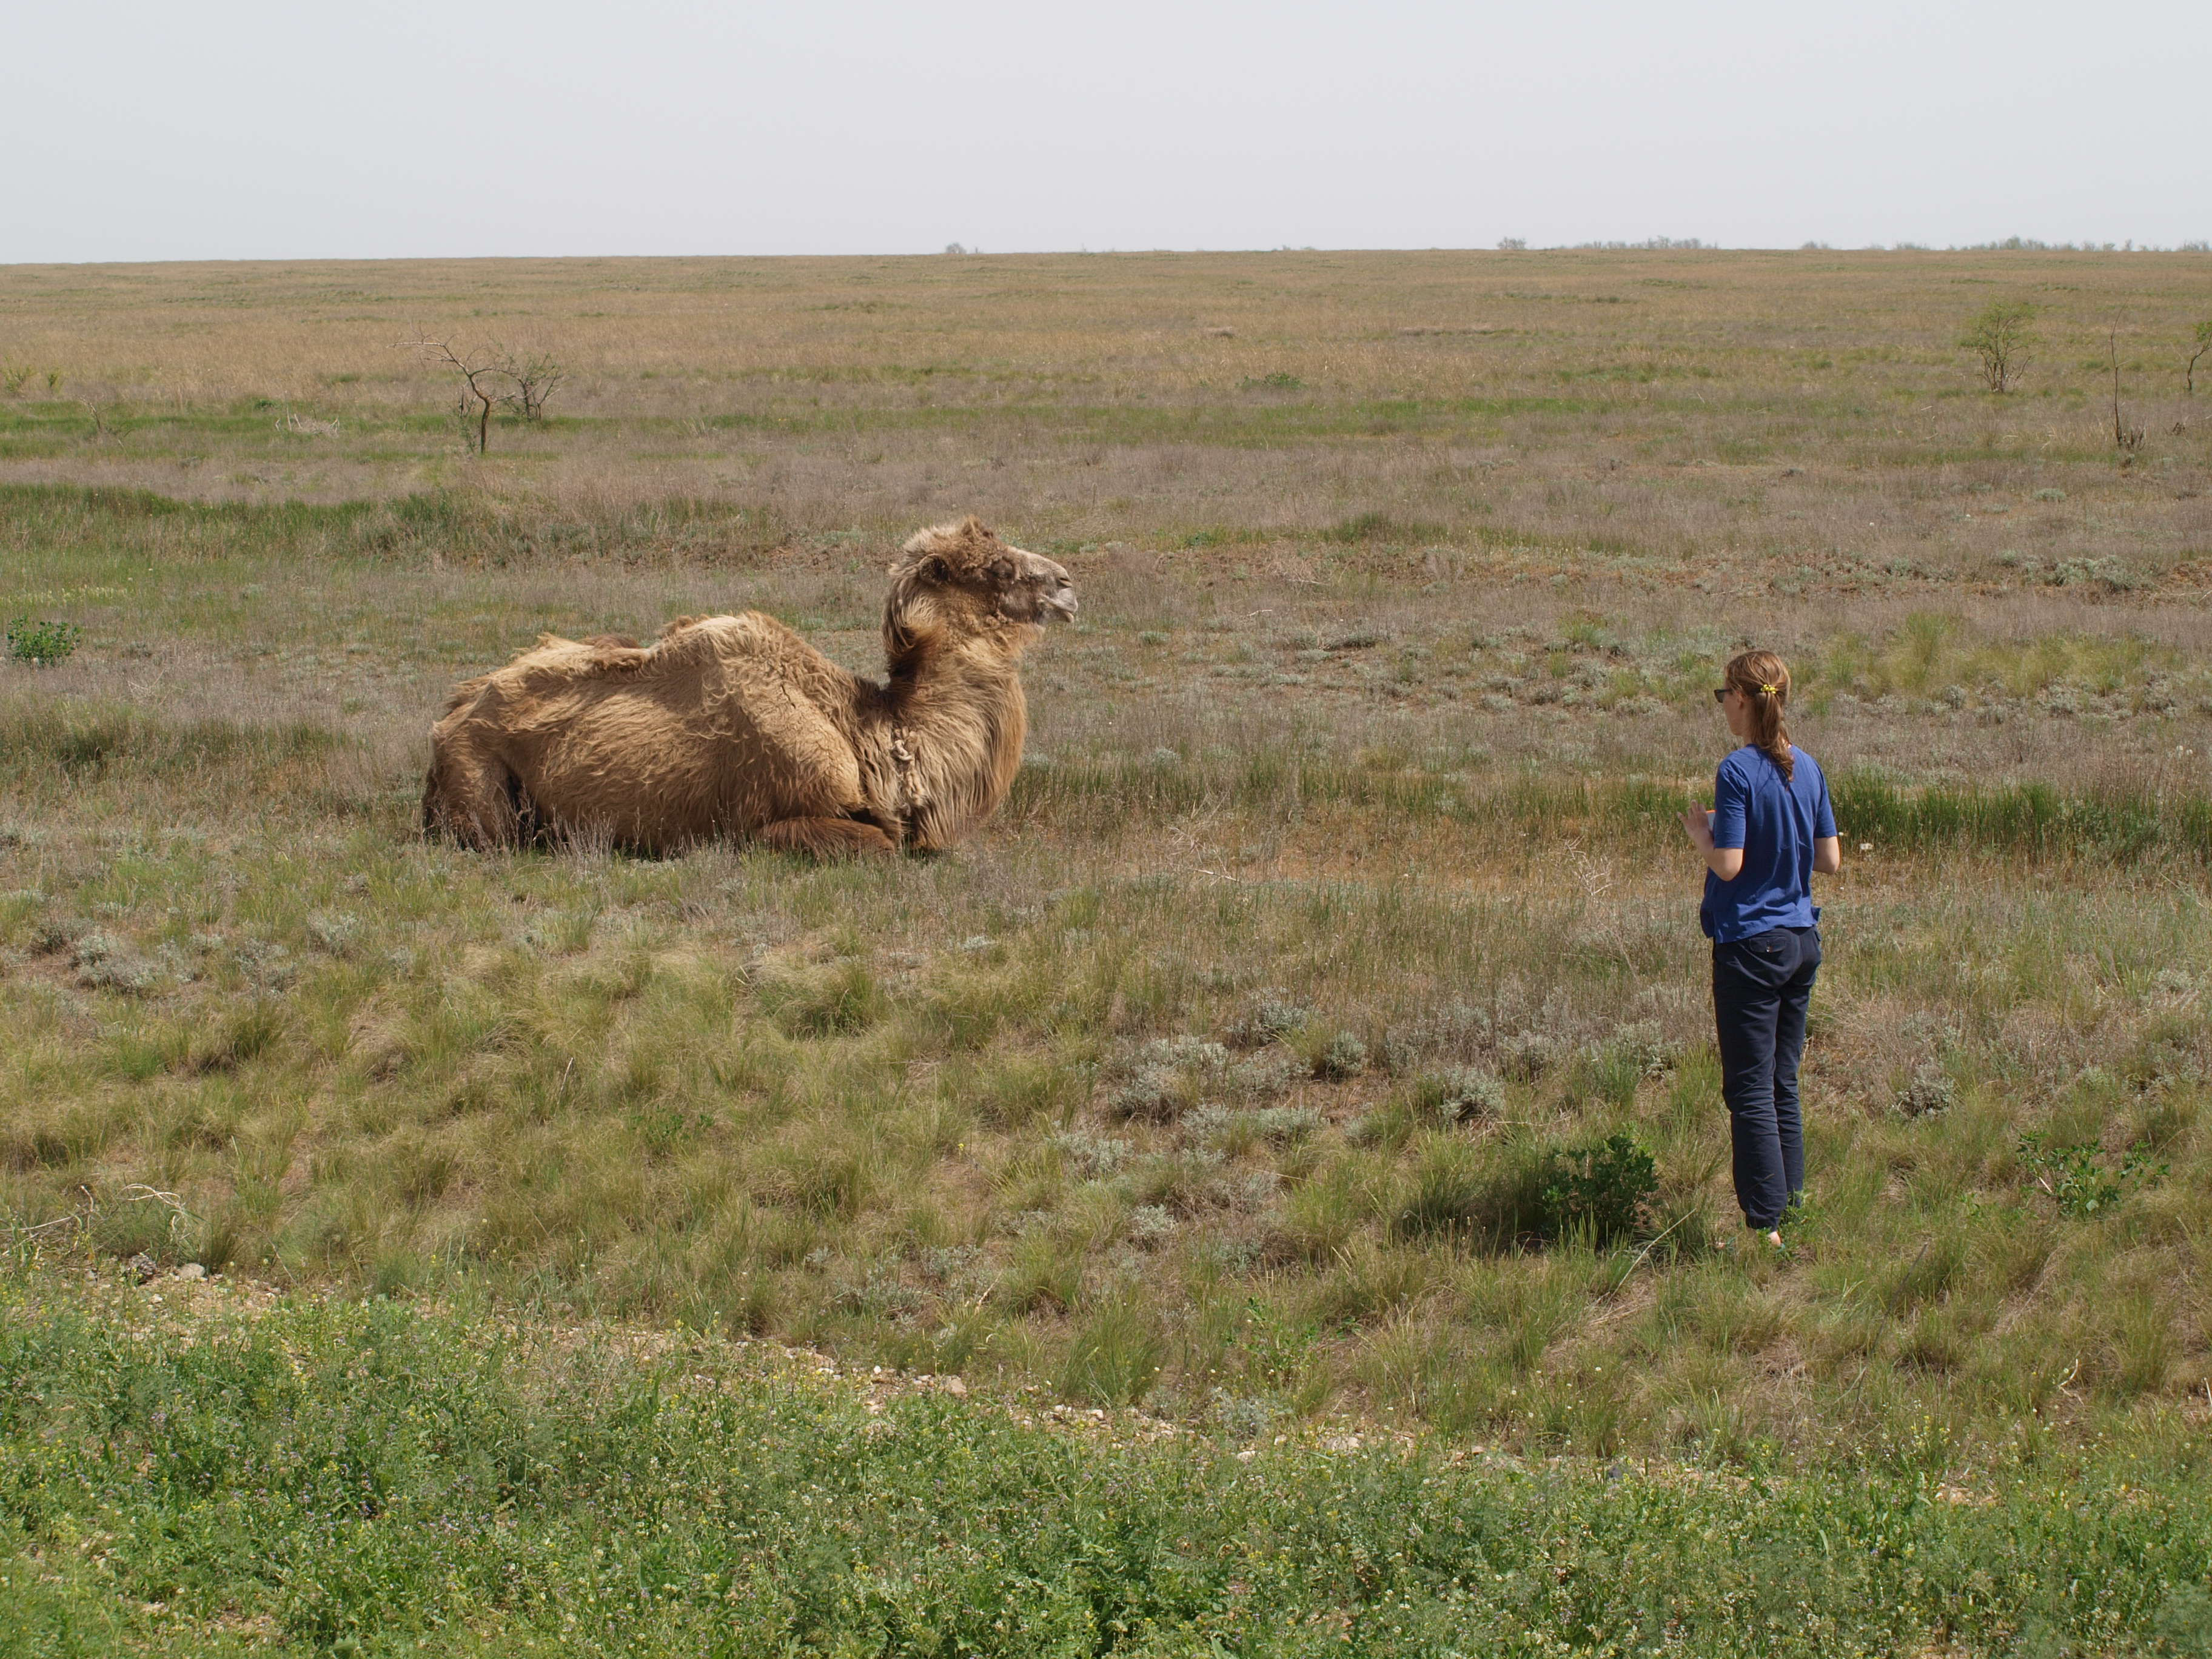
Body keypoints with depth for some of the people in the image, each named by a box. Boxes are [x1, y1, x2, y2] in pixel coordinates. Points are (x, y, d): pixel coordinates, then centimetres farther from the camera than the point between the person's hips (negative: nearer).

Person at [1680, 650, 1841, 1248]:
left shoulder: (1738, 772, -15)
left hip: (1751, 945, -7)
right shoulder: (1807, 768, 6)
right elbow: (1830, 860, 9)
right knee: (1784, 1085, 14)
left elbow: (1728, 864, -19)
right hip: (1802, 940, 7)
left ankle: (1766, 1227, -5)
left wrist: (1700, 832, 0)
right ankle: (1791, 1210, 17)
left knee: (1750, 1090, -3)